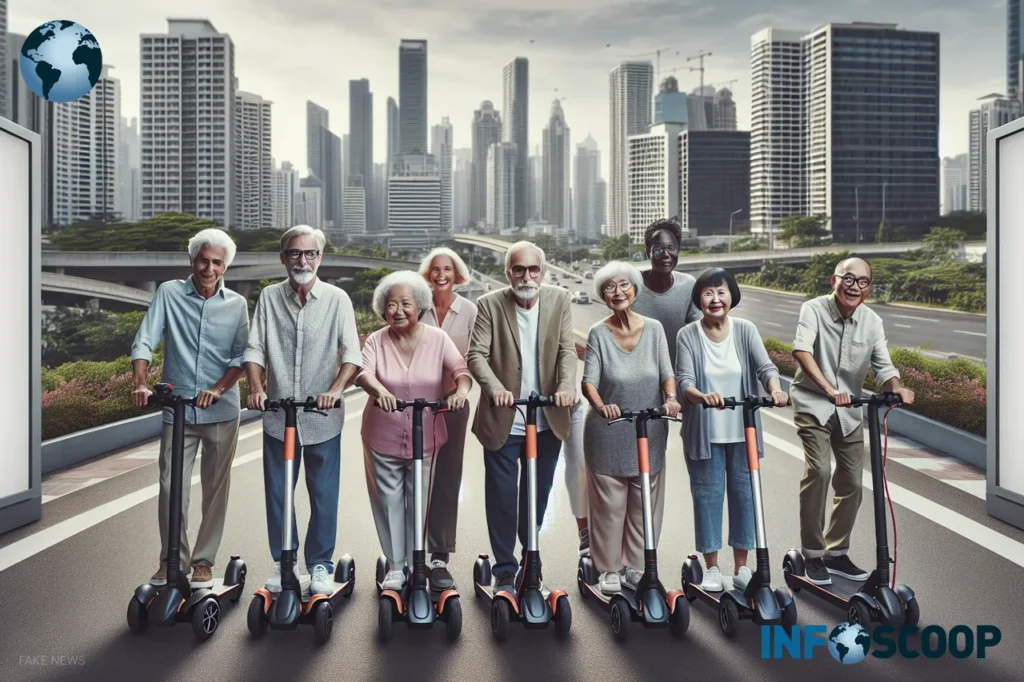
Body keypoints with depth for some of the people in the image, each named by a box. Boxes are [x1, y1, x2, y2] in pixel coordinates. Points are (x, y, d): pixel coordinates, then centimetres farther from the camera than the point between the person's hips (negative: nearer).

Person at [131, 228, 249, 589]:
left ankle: (203, 561, 21)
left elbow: (241, 355, -2)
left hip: (221, 411, 1)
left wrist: (219, 388, -18)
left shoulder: (236, 304, 4)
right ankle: (171, 560, 18)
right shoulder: (169, 293, 2)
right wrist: (141, 384, -19)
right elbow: (144, 341, -4)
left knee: (215, 489, 7)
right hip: (176, 410, 0)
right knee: (171, 487, 1)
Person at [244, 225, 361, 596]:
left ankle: (320, 565, 21)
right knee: (277, 493, 11)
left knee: (323, 495, 6)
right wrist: (256, 388, -15)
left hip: (323, 418, -2)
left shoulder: (337, 299, -1)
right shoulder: (269, 297, 4)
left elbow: (351, 353, -7)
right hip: (278, 416, 2)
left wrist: (335, 389, -24)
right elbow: (255, 349, 2)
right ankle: (282, 562, 27)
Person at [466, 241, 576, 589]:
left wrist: (566, 386, -22)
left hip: (548, 420, 3)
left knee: (539, 495, 15)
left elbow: (567, 350, -4)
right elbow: (476, 354, -12)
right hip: (503, 420, -2)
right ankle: (504, 570, 21)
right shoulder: (489, 304, -7)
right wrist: (495, 388, -29)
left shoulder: (559, 300, 0)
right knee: (502, 497, 5)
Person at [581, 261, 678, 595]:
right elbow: (589, 380, -12)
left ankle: (636, 566, 24)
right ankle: (609, 569, 19)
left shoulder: (654, 329, 1)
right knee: (609, 502, 4)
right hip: (608, 432, -2)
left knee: (645, 503, 9)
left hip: (649, 431, 2)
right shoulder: (598, 333, -5)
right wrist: (601, 405, -31)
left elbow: (666, 372, -2)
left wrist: (670, 397, -22)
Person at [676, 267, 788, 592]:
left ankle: (741, 568, 24)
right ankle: (712, 568, 19)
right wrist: (702, 396, -36)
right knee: (708, 495, 4)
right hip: (704, 432, -2)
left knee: (744, 493, 9)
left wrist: (774, 388, -34)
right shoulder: (687, 335, -6)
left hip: (742, 430, 2)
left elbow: (765, 366, -12)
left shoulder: (746, 330, -1)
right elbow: (684, 380, -14)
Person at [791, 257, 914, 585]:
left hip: (850, 410, 5)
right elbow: (801, 350, -29)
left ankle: (836, 554, 25)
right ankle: (812, 554, -6)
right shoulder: (814, 309, -14)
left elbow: (883, 366, -2)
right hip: (813, 404, -5)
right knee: (818, 471, -21)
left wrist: (896, 387, -25)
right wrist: (829, 389, -43)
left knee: (852, 483, 7)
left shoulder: (872, 322, 0)